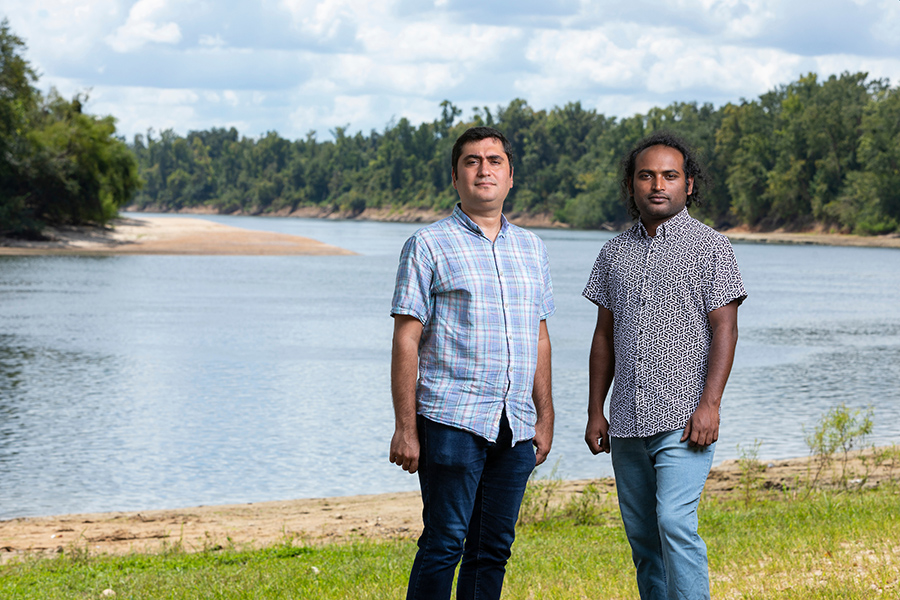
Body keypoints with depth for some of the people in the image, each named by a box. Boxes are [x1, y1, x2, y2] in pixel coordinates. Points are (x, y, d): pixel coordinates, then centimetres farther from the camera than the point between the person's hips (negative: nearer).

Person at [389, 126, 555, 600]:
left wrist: (544, 418, 14)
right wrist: (405, 428, -10)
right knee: (444, 543, -8)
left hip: (515, 426, 5)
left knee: (493, 549, 7)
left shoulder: (531, 249, 16)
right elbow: (406, 340, -4)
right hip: (452, 420, -5)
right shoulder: (428, 246, 0)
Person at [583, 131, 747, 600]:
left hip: (683, 420, -5)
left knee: (675, 523, -18)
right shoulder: (615, 252, 13)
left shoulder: (710, 247, -1)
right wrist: (595, 411, 10)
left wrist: (709, 404, -17)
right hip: (627, 421, 5)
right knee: (642, 536, 8)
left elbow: (724, 330, -7)